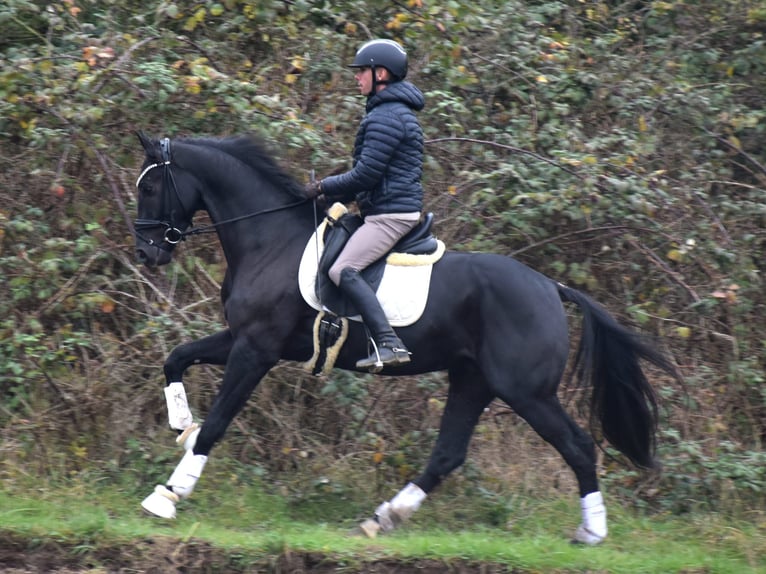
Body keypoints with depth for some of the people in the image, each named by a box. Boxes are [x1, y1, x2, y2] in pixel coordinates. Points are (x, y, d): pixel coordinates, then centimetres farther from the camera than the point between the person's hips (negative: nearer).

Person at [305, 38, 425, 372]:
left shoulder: (386, 117, -14)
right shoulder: (397, 112, 20)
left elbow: (366, 174, -19)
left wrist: (324, 188, -8)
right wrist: (337, 196, 19)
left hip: (390, 213, -12)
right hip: (397, 209, 12)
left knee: (343, 270, -23)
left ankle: (388, 343, -34)